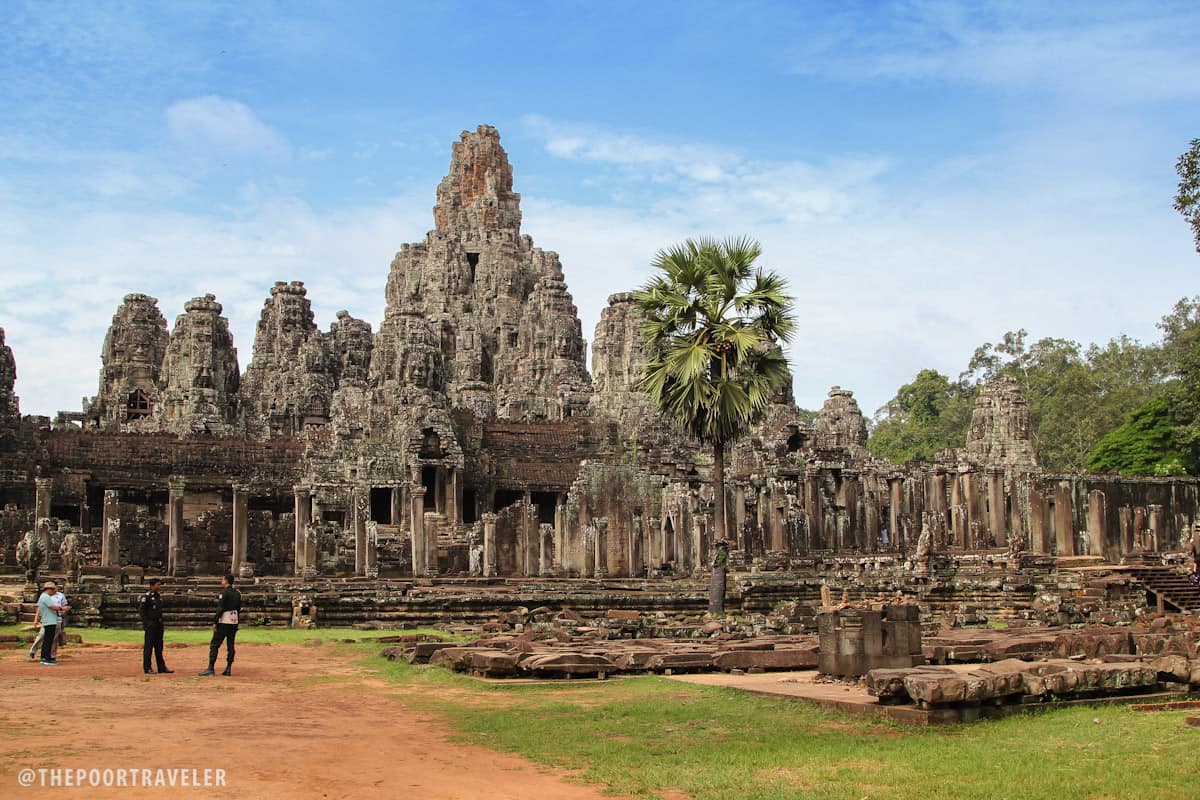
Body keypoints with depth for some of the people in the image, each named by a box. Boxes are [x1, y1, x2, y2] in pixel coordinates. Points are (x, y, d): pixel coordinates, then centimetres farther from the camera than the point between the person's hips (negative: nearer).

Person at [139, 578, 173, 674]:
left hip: (159, 625, 8)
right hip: (150, 625, -8)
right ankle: (147, 668, 3)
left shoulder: (159, 596, 14)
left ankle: (161, 667, 14)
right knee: (148, 646, -3)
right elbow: (141, 611, -13)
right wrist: (146, 623, -18)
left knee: (159, 647, 10)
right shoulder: (146, 597, -10)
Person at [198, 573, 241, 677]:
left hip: (224, 622, -7)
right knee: (230, 645, 9)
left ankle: (210, 669, -8)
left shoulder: (224, 592, -11)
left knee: (214, 645, -4)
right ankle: (229, 669, 7)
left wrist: (215, 622, -14)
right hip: (234, 621, 7)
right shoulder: (237, 593, 12)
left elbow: (220, 609, -17)